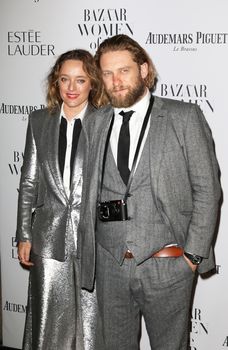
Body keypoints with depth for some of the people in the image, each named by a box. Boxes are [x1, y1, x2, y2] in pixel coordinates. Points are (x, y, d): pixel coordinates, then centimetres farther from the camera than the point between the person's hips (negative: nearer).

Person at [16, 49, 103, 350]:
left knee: (90, 319, 6)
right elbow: (29, 182, 9)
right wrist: (24, 235, 6)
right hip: (50, 236, 2)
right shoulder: (39, 121, 7)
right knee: (48, 319, 10)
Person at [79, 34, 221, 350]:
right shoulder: (96, 123, 8)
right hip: (110, 263, 4)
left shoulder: (184, 117, -3)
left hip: (166, 264, -3)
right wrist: (87, 248, 3)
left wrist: (193, 254, -9)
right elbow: (89, 190, 11)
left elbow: (207, 189, -4)